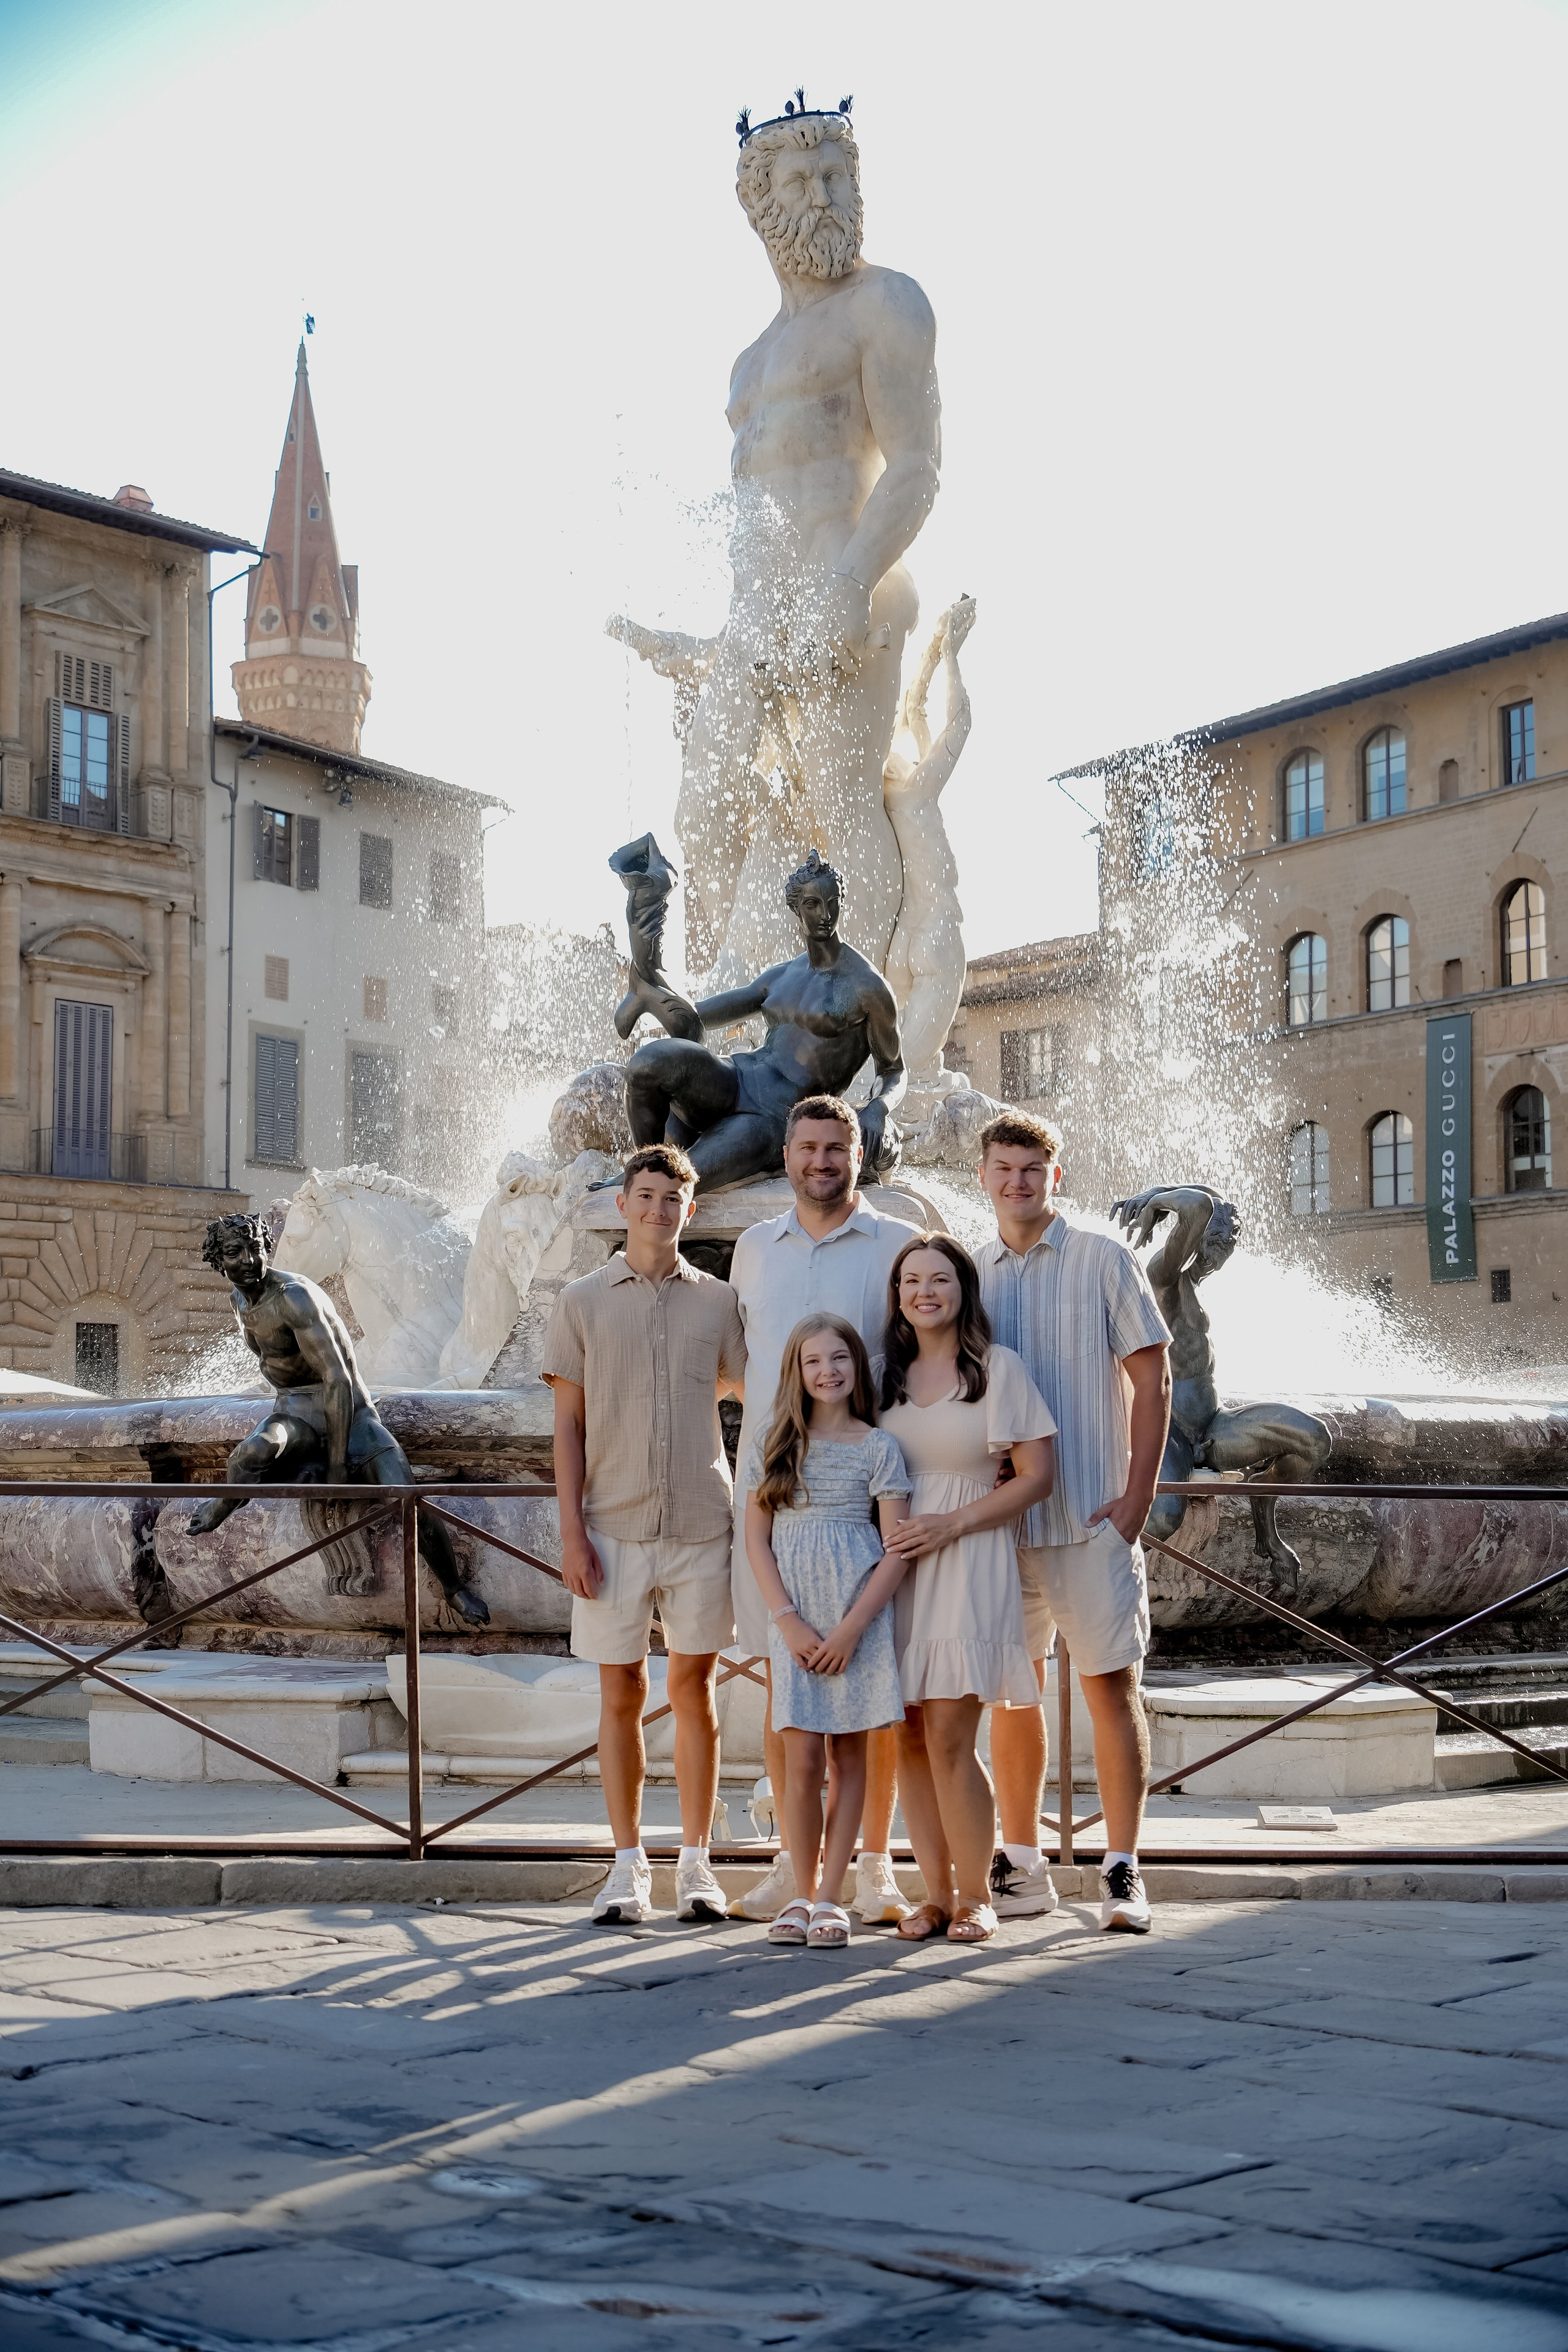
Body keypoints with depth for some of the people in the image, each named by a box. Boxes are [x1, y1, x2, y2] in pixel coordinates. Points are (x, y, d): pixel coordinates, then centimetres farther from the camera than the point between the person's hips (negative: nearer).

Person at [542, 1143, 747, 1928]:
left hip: (700, 1524, 1)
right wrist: (571, 1531, -5)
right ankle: (628, 1866, 12)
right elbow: (568, 1426, 3)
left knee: (694, 1687, 4)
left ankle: (696, 1863, 12)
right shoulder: (582, 1303, 5)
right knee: (621, 1693, 3)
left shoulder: (717, 1302, 7)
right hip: (613, 1529, -1)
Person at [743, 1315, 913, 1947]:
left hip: (859, 1616, 0)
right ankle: (802, 1894, 8)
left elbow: (897, 1550, -1)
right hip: (795, 1621, 0)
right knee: (803, 1759, -5)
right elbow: (757, 1541, 4)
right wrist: (790, 1622, -7)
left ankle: (829, 1898, 8)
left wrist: (851, 1628, -11)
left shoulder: (877, 1447, 3)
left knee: (849, 1754, 2)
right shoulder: (773, 1445, 6)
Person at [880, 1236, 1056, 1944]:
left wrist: (951, 1525, -11)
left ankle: (976, 1895, 3)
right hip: (897, 1565, 4)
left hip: (968, 1565, -4)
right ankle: (936, 1892, 11)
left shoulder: (998, 1368, -1)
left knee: (949, 1738, -10)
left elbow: (1036, 1476, -3)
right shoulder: (887, 1372, 12)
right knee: (909, 1738, 2)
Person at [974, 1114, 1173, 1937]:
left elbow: (1151, 1379, -2)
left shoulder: (1104, 1260, 0)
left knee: (1111, 1686, -3)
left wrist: (1137, 1496, -9)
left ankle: (1122, 1870, 3)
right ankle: (1022, 1866, 18)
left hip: (1090, 1517, -4)